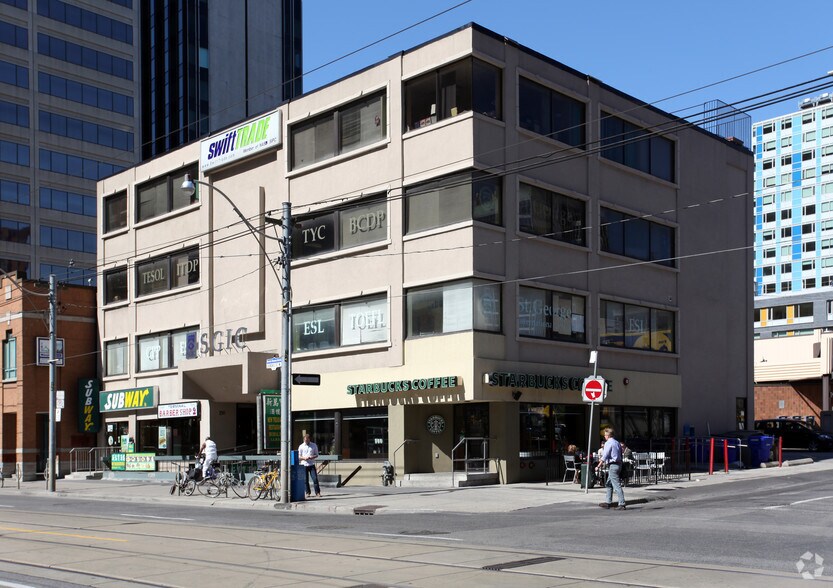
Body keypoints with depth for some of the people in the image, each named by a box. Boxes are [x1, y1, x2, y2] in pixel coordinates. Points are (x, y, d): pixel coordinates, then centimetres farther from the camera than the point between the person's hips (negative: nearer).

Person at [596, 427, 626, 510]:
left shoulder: (608, 443, -11)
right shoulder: (617, 443, 15)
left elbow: (605, 456, -17)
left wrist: (598, 466, -14)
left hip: (612, 466, -10)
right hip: (618, 464, 10)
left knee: (617, 485, -9)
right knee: (608, 484, 17)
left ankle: (622, 504, -11)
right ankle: (608, 502, 20)